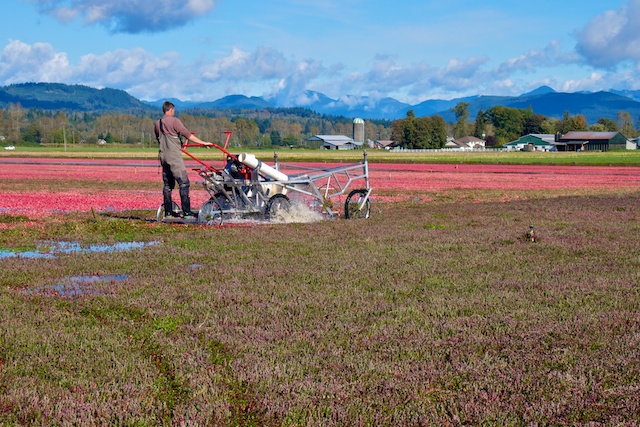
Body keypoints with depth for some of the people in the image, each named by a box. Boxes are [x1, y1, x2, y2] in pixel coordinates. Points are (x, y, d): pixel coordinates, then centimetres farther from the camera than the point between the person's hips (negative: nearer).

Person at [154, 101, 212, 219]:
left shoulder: (158, 124, 12)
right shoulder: (174, 121, -8)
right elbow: (188, 135, -10)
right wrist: (203, 143, -5)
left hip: (163, 156, 8)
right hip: (174, 156, -7)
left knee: (168, 184, 12)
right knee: (184, 183, -8)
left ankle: (168, 212, 13)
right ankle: (186, 212, -14)